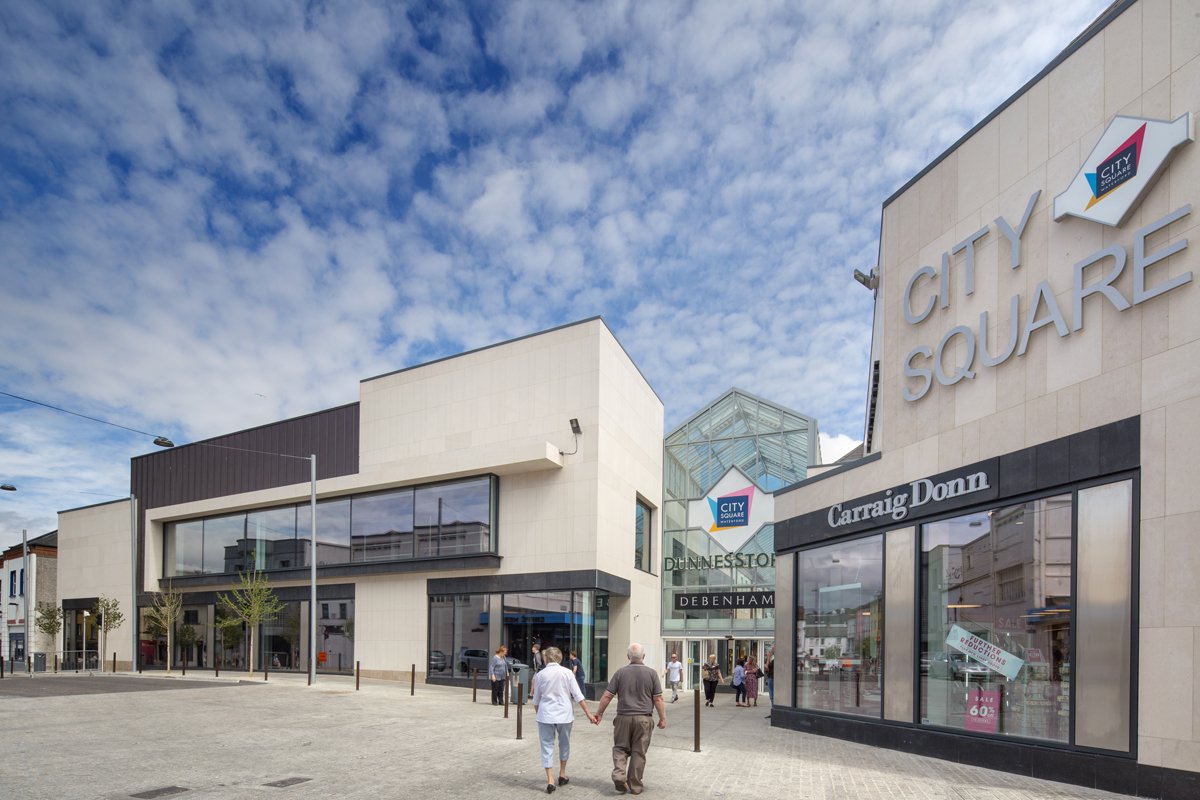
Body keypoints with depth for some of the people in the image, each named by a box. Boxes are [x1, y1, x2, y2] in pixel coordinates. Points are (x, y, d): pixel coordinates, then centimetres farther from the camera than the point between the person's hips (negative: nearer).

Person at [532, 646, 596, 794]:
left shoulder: (540, 674, -1)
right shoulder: (567, 673, -2)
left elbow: (536, 700, 8)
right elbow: (578, 696, -4)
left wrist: (538, 713, 25)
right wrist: (588, 713, 0)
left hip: (545, 715, -1)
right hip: (564, 715, 1)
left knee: (547, 746, 5)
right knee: (564, 744, 20)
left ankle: (550, 780, -2)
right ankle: (562, 775, 30)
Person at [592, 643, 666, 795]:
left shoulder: (620, 672, -2)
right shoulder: (651, 673, -3)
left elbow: (607, 696, -2)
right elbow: (658, 699, -4)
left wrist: (599, 713, 9)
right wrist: (663, 718, 6)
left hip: (624, 717, 0)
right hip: (644, 718, 0)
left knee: (620, 748, 15)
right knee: (639, 752, 9)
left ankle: (619, 775, -5)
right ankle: (635, 785, 15)